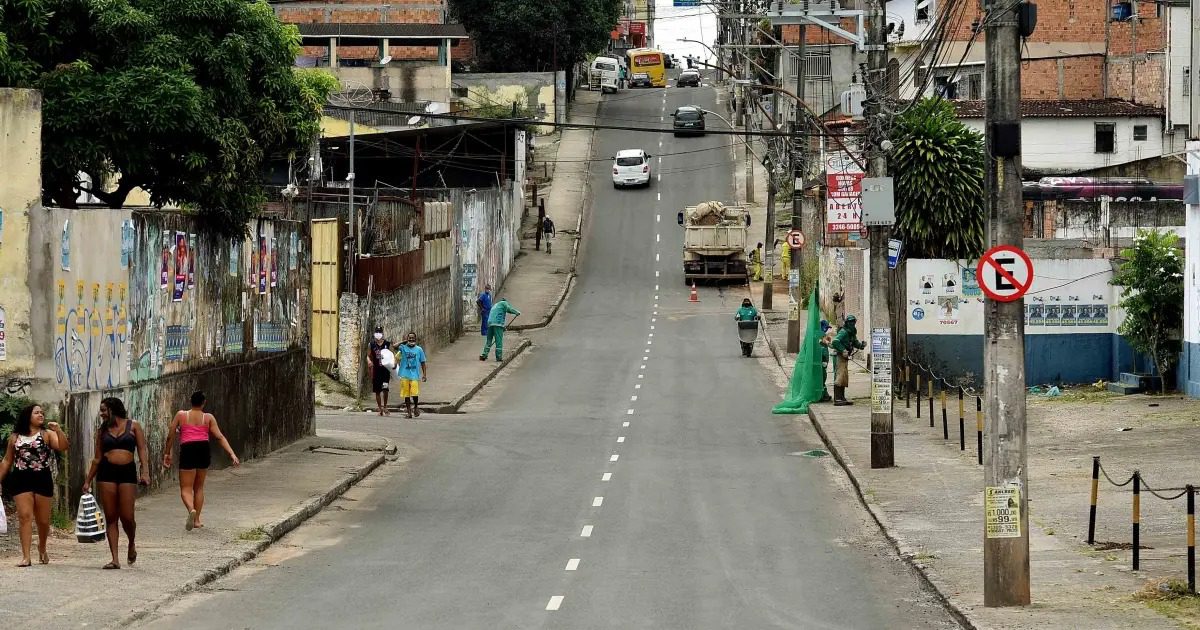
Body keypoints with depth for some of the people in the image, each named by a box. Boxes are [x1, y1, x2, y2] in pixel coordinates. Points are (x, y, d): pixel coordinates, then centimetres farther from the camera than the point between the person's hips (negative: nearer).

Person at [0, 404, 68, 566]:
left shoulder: (47, 434, 5)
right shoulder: (15, 437, 9)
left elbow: (63, 447, -11)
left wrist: (58, 430, -25)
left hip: (42, 480, 0)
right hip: (21, 480, 0)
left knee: (43, 520, 8)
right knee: (25, 516, -12)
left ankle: (42, 547, 36)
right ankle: (26, 556, -15)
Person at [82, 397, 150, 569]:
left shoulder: (133, 427, 7)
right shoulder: (102, 431, 15)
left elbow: (142, 450, 1)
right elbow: (97, 458, 18)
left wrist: (145, 471, -12)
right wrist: (88, 481, 16)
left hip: (127, 472, -3)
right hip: (106, 472, 3)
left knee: (127, 516, -7)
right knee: (111, 518, -1)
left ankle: (132, 544, 24)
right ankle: (115, 559, -1)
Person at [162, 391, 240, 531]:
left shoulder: (181, 415, 7)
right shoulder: (208, 417, 8)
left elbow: (170, 436, 7)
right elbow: (220, 437, -1)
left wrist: (167, 454, 18)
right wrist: (232, 454, -4)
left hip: (187, 450, -2)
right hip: (204, 450, 2)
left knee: (186, 489, -2)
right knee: (199, 487, 19)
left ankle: (191, 509, -32)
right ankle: (196, 520, 21)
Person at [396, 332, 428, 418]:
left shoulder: (419, 349, 7)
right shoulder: (403, 348, 7)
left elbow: (422, 363, 9)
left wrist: (424, 374, 3)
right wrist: (403, 342, -10)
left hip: (415, 375, -1)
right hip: (405, 375, 1)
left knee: (414, 393, -11)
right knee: (406, 394, 2)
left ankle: (415, 407, 15)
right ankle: (408, 411, 12)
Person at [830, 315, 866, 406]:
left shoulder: (852, 333, 13)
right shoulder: (843, 332, -15)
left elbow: (855, 342, 22)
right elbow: (835, 342, -25)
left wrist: (861, 345, 1)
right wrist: (843, 350, -28)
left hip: (845, 357, 10)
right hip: (839, 356, -10)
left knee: (845, 378, 13)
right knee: (839, 377, -13)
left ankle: (842, 398, 19)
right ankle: (837, 399, -16)